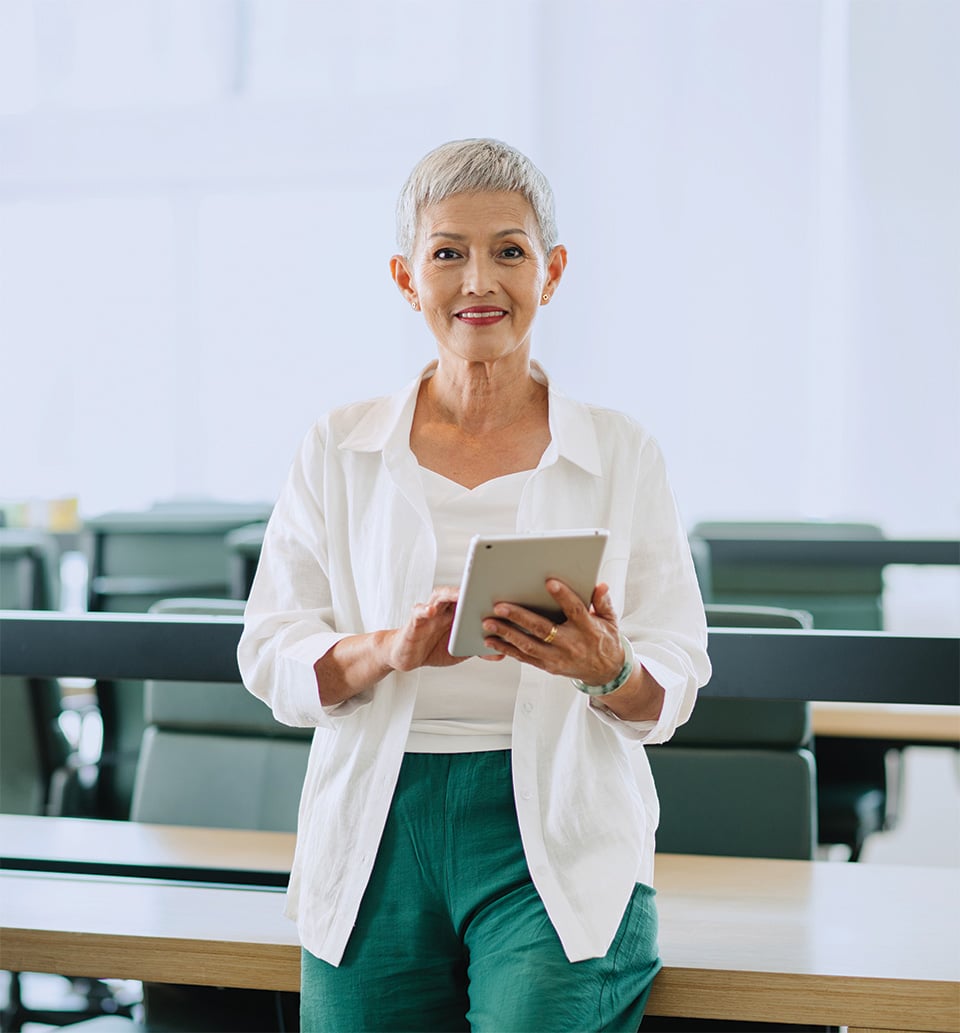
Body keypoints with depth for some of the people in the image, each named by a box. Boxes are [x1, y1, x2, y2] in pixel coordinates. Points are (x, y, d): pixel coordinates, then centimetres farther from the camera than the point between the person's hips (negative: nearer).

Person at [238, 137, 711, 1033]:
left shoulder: (621, 455, 7)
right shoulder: (339, 450, 9)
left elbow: (677, 681, 4)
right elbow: (269, 655, 4)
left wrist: (608, 671, -18)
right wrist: (390, 650, -15)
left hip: (560, 848, -1)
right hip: (375, 842, 1)